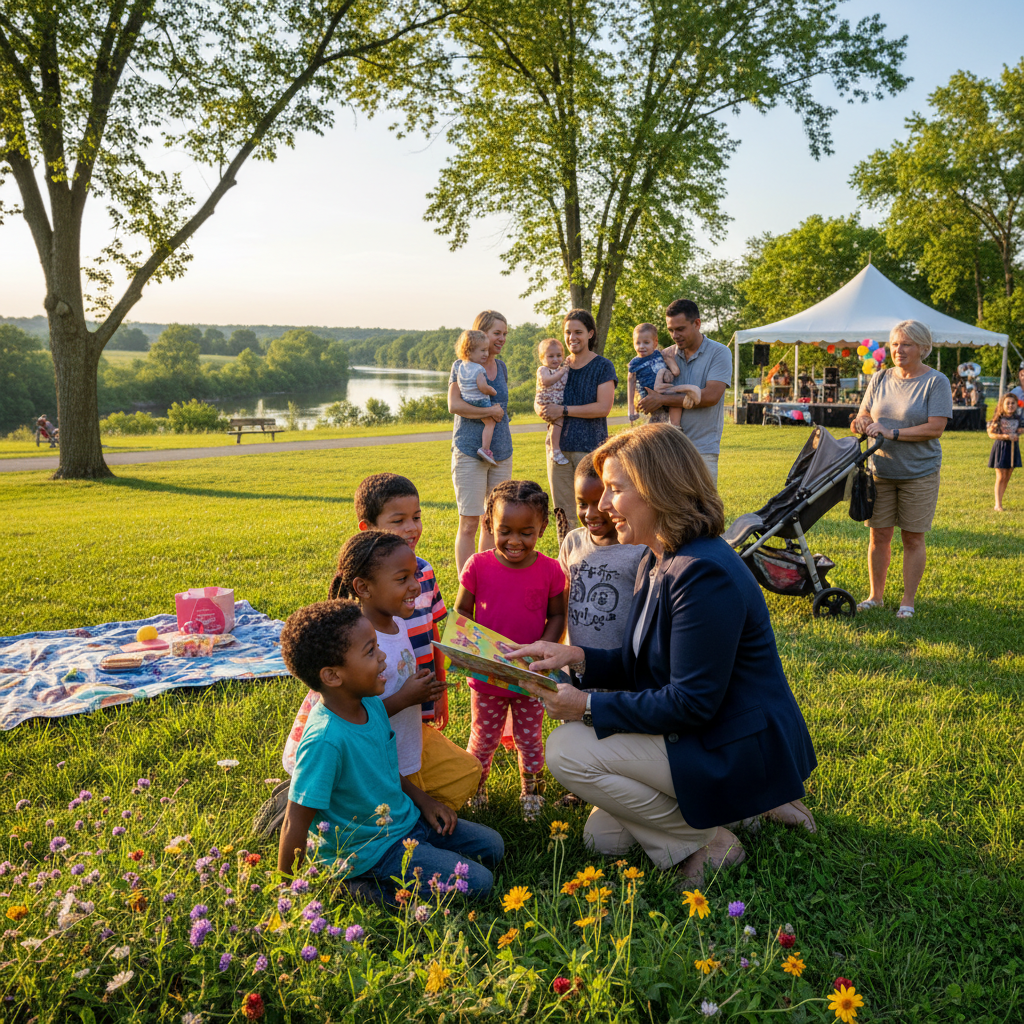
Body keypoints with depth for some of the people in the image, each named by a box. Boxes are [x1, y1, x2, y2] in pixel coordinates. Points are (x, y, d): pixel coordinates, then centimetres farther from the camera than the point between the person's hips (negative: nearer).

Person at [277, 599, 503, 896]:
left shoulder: (373, 704, -5)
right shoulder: (325, 740, -32)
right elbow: (296, 824, -26)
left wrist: (422, 800, 9)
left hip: (405, 818, 9)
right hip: (371, 850, -9)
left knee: (492, 846, 13)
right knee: (477, 883, -13)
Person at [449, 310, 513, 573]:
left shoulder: (502, 367, 14)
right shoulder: (462, 366, -4)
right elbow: (454, 405, -16)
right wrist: (490, 411, -13)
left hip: (501, 453, 6)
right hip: (469, 452, -6)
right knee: (469, 523, -5)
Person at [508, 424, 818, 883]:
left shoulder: (705, 575, -26)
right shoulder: (657, 563, 6)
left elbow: (692, 703, -26)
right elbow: (640, 669, 11)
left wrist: (590, 708, -21)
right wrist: (575, 656, -5)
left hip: (742, 752, -10)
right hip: (704, 733, 10)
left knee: (567, 749, -15)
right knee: (601, 835, 13)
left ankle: (707, 839, -2)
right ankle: (745, 804, 17)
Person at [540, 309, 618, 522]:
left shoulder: (603, 366, -1)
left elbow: (603, 407, -12)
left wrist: (563, 410, -15)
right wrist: (545, 411, -9)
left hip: (591, 447, -4)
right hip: (559, 447, 5)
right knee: (564, 513, 7)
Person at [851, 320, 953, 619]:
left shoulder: (936, 382, -6)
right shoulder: (880, 379, 8)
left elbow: (936, 428, -14)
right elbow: (863, 415, 14)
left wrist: (892, 433, -20)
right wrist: (861, 422, -10)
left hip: (919, 473, -4)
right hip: (880, 469, 4)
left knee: (913, 539, 2)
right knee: (879, 536, 6)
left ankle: (908, 601, 13)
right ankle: (876, 595, 19)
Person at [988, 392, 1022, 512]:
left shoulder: (1017, 418, 3)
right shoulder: (999, 418, -9)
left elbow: (1019, 431, 16)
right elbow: (991, 434, -8)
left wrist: (1016, 436, -7)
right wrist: (1004, 436, -20)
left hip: (1013, 448, 5)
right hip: (1001, 448, -5)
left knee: (1007, 478, 9)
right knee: (1000, 477, -6)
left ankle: (999, 501, 19)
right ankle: (998, 505, -3)